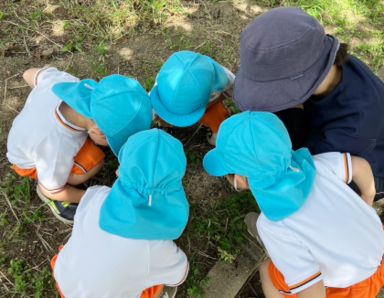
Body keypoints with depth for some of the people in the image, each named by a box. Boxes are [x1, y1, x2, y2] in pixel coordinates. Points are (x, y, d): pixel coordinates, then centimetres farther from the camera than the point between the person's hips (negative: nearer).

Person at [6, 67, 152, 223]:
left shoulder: (64, 80, -32)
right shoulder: (58, 151, -43)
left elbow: (30, 74, -8)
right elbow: (52, 190, -21)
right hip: (32, 162, -5)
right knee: (93, 162, -30)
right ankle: (43, 188, -4)